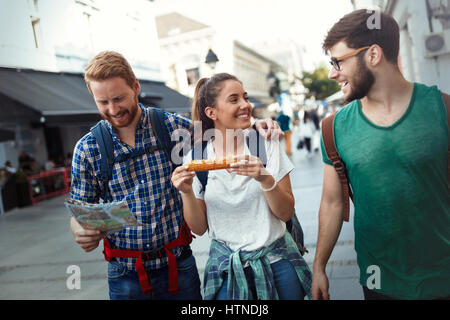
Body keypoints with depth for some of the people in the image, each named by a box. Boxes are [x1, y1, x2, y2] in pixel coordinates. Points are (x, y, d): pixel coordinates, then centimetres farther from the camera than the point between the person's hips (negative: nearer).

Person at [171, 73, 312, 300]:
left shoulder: (266, 146, -7)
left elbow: (286, 213, -7)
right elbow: (199, 228, -1)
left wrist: (265, 179, -24)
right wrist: (187, 193, -18)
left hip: (276, 262, 0)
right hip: (225, 269, 0)